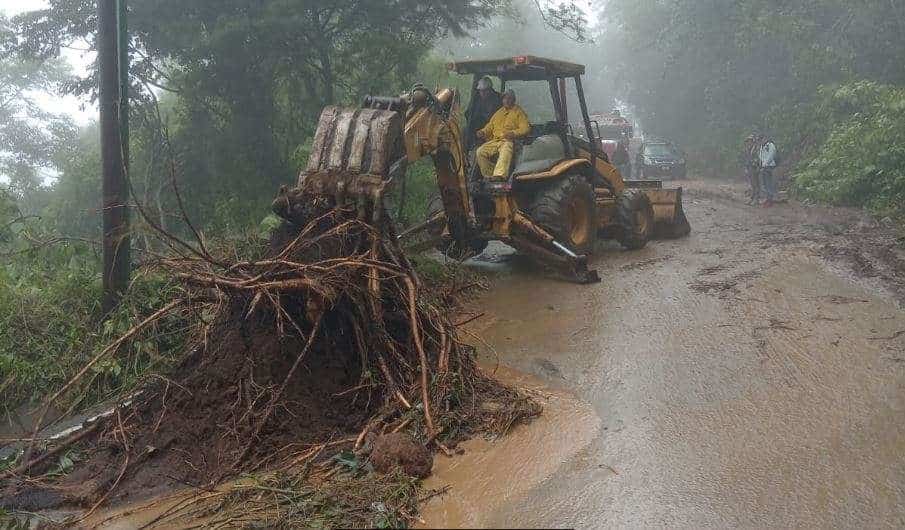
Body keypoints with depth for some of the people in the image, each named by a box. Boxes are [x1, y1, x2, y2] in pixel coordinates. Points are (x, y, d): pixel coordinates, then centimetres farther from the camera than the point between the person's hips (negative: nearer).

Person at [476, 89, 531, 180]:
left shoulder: (519, 112, 10)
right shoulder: (498, 112, 26)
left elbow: (525, 128, -2)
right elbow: (490, 126, 30)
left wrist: (513, 133, -21)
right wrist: (483, 132, 6)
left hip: (509, 141, -6)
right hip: (495, 140, 6)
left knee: (505, 152, -40)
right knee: (480, 151, -20)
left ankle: (499, 175, -59)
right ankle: (489, 176, -17)